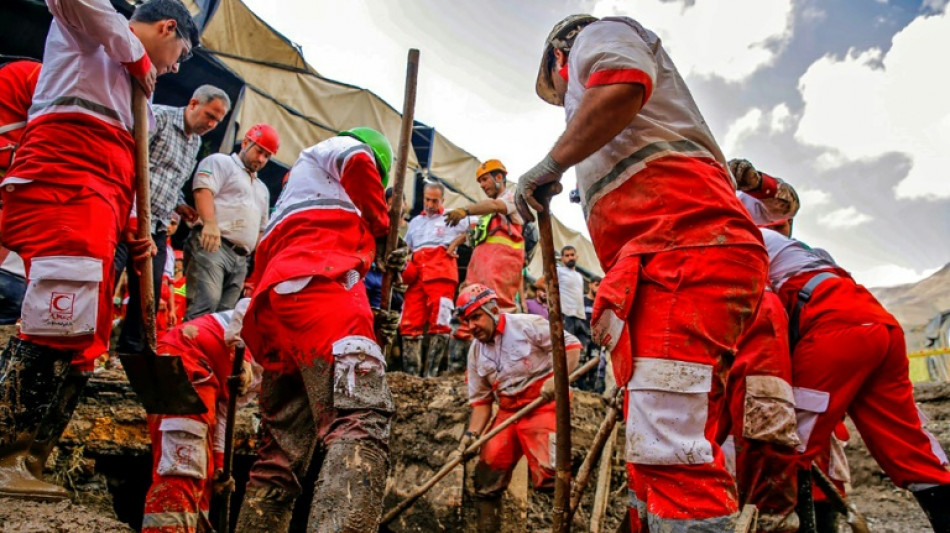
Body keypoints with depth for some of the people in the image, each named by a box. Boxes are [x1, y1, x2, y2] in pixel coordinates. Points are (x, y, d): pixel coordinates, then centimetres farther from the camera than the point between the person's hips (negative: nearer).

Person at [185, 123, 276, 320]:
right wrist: (210, 223, -25)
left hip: (240, 259, 7)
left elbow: (261, 228, 31)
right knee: (205, 305, -22)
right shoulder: (220, 162, 10)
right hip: (212, 246, -7)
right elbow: (203, 190, -8)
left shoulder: (262, 189, 32)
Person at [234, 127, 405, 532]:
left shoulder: (294, 191, 44)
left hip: (273, 309, 10)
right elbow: (358, 161, -5)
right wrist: (382, 230, 11)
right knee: (361, 422, -27)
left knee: (281, 453, 9)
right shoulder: (335, 148, 23)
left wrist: (369, 319, 19)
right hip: (318, 284, -9)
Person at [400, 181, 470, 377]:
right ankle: (410, 372, -2)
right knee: (409, 323, -4)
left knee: (438, 322, -9)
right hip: (417, 276, 5)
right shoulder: (415, 221, 29)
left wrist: (455, 242, 0)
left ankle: (431, 373, -9)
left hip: (440, 274, -5)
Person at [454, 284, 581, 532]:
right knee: (486, 472, 2)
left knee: (547, 473, -17)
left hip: (543, 404, -6)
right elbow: (481, 400, 13)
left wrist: (557, 379, -21)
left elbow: (571, 345, -8)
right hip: (507, 411, 6)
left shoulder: (528, 325, -8)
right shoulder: (475, 352, 11)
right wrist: (472, 433, -1)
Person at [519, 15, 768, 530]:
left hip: (681, 246, -10)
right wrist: (615, 305, 29)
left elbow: (620, 89, -11)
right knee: (654, 454, 8)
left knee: (670, 456, -21)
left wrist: (553, 162, -2)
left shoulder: (597, 35, 15)